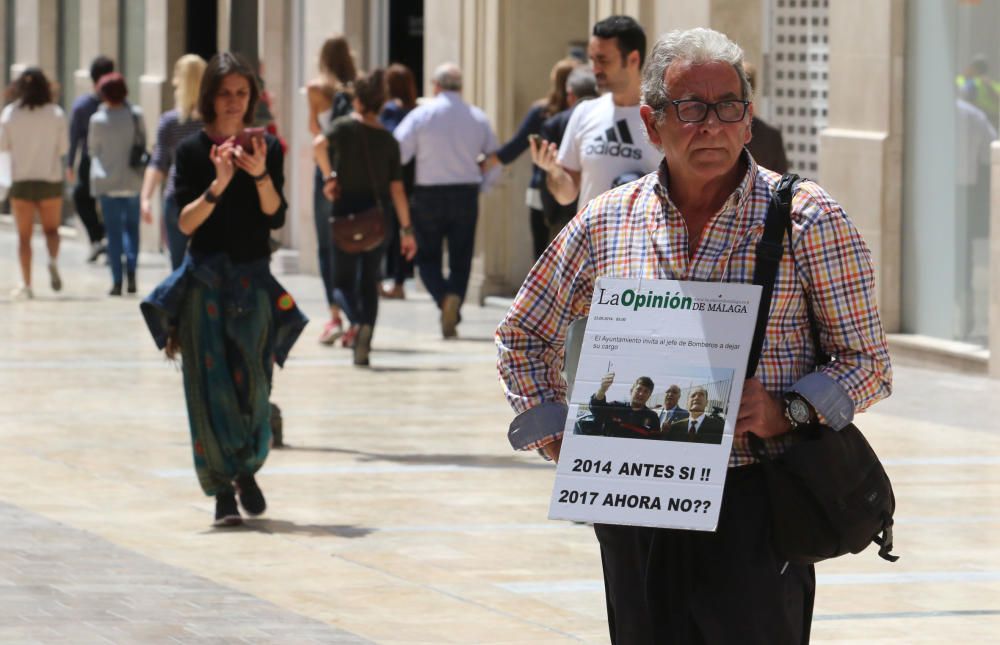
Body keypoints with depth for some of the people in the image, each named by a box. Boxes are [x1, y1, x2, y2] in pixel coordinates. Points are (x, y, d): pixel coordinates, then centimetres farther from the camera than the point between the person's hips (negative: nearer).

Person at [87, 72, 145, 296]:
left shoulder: (98, 119, -9)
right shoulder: (135, 114, -5)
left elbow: (92, 149, 4)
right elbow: (142, 143, 5)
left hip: (107, 182, -1)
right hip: (133, 181, 1)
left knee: (113, 232, 4)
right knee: (131, 227, 15)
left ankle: (117, 281, 1)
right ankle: (131, 271, -5)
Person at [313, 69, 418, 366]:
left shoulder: (345, 126, -4)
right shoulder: (389, 140, 3)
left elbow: (320, 144, -26)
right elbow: (397, 188, 0)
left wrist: (329, 177, -13)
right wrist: (406, 228, 2)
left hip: (347, 209, -2)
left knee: (344, 279, 7)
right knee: (370, 280, 12)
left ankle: (357, 320, -25)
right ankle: (363, 348, 3)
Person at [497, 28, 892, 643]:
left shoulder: (807, 218, -2)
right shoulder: (606, 223, 7)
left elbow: (867, 362, 1)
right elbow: (523, 337, 20)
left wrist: (784, 412, -15)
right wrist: (559, 439, 8)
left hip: (756, 506, -3)